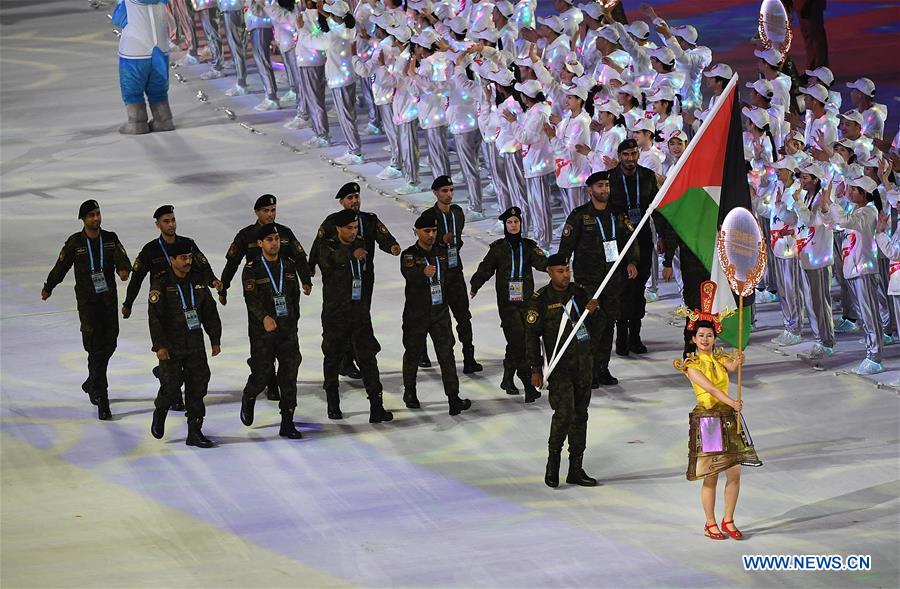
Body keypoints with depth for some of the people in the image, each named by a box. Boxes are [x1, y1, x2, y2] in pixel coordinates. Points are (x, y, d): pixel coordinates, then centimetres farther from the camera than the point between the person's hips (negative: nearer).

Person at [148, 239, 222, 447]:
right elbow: (155, 316, -13)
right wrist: (159, 345, -18)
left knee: (197, 386, 2)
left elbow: (210, 311, 13)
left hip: (195, 344, 5)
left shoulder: (198, 280, 6)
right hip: (171, 346, -5)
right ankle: (160, 411, 27)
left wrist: (215, 340, 12)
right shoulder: (161, 284, -10)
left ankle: (194, 433, 8)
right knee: (171, 387, -6)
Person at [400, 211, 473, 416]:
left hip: (440, 312, 3)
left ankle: (453, 397, -11)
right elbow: (408, 273, -34)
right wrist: (424, 272, -54)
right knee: (413, 353, 10)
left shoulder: (443, 252, 4)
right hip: (416, 314, -3)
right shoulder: (409, 255, -12)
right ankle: (409, 391, 32)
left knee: (446, 353, -7)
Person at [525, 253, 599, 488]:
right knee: (564, 412, -18)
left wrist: (593, 310, -11)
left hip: (583, 363, 5)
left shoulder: (579, 293, 9)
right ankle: (553, 458, 1)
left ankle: (576, 469, 14)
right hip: (559, 366, -5)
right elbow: (532, 334, -5)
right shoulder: (541, 299, -5)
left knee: (580, 414, 7)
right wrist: (536, 369, -9)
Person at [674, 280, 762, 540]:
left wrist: (736, 361, -36)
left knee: (734, 472, 2)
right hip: (707, 419, -5)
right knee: (710, 475, -4)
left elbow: (731, 366, -12)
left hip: (729, 419, 5)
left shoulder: (720, 357, 10)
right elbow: (708, 386, -20)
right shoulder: (691, 363, -5)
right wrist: (730, 401, -33)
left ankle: (728, 521, 14)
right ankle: (710, 524, 8)